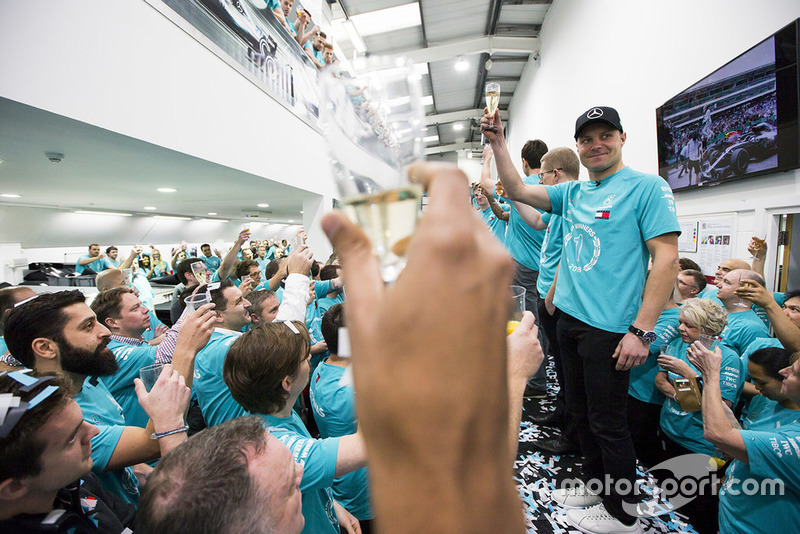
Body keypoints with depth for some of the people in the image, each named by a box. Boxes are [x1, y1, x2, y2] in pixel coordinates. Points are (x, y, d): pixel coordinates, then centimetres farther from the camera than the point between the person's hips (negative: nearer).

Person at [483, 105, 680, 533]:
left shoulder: (647, 187, -8)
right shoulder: (573, 193, 11)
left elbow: (667, 259, -14)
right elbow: (516, 190, 12)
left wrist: (642, 330, -19)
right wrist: (497, 143, 2)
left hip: (609, 328, -7)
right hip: (569, 318, 7)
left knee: (607, 421, 7)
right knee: (580, 410, 20)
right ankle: (596, 485, 42)